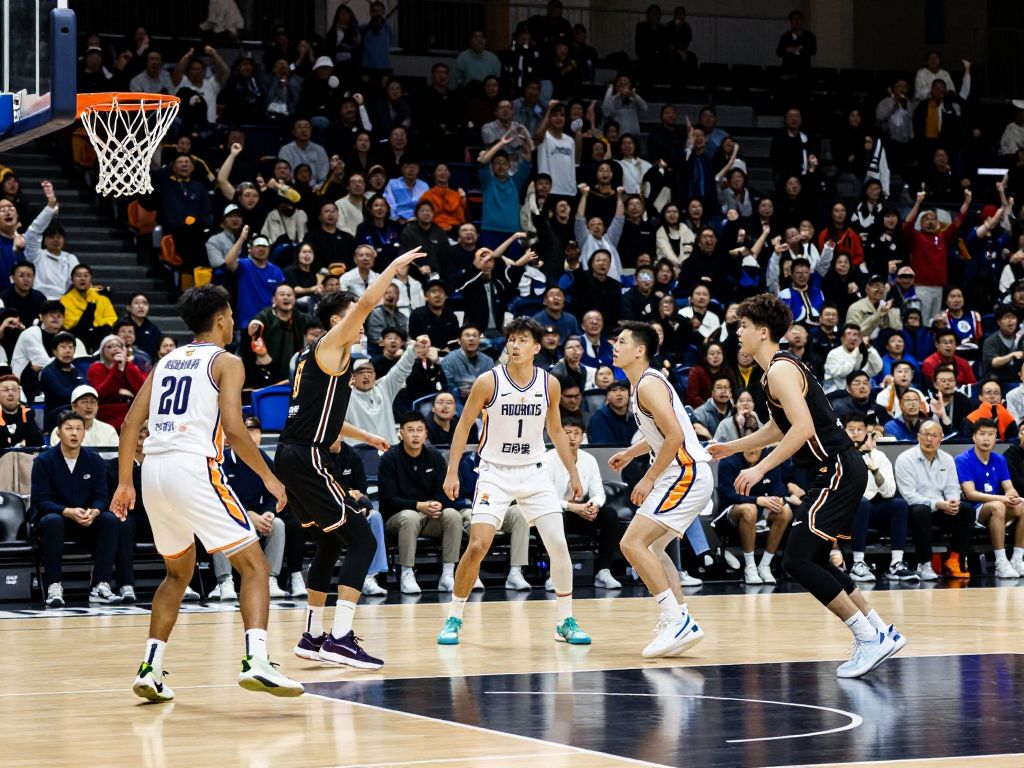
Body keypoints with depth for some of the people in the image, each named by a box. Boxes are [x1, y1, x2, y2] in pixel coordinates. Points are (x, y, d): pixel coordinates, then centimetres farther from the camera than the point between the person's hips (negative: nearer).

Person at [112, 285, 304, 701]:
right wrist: (269, 477, -1)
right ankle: (257, 661, -24)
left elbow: (130, 423, 16)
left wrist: (124, 483, 21)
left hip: (153, 468, 7)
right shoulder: (226, 362, 3)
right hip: (193, 467, -7)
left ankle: (150, 668, 16)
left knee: (179, 572, 25)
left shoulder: (167, 361, 21)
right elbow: (233, 428, -10)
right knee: (255, 565, -4)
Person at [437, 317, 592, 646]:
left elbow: (556, 431, 13)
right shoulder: (489, 381, -10)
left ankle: (566, 622, 7)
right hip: (495, 473, -3)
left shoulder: (549, 384, -1)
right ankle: (453, 619, 1)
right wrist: (452, 471, -8)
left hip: (532, 473, 3)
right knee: (477, 545, -15)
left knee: (559, 545, -6)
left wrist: (573, 473, 12)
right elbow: (464, 425, -2)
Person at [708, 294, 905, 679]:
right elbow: (779, 428, 33)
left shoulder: (780, 370, -13)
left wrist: (760, 468, -22)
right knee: (812, 560, 14)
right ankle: (881, 632, 16)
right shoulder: (778, 368, 18)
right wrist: (733, 447, 36)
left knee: (798, 560, -12)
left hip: (837, 472, -10)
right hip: (835, 473, 10)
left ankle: (869, 638, -9)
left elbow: (803, 427, -25)